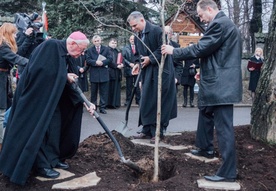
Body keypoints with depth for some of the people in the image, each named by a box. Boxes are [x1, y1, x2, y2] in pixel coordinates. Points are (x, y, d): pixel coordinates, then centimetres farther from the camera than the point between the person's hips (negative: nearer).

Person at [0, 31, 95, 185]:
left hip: (50, 98, 9)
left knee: (55, 125, 11)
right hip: (35, 94, -9)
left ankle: (52, 158, 23)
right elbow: (41, 70, -28)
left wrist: (84, 102, -1)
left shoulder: (65, 56, 6)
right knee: (38, 128, -3)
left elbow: (67, 85, 5)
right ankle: (41, 165, 7)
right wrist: (64, 76, -16)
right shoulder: (51, 45, -19)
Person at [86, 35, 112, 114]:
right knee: (94, 92, 8)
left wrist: (103, 62, -15)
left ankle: (102, 107, 7)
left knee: (104, 92, 1)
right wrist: (96, 62, -17)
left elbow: (110, 59, 0)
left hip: (104, 74, 0)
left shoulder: (106, 49, 9)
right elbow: (88, 61, -2)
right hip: (94, 74, 0)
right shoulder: (90, 50, 7)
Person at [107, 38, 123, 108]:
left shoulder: (117, 51, 19)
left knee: (116, 88, 7)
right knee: (110, 88, -7)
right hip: (110, 72, -7)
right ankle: (109, 104, -1)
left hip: (117, 73, 7)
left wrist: (121, 64, -4)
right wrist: (116, 66, -16)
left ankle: (115, 103, 12)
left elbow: (120, 60, 18)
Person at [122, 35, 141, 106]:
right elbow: (123, 58, 1)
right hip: (129, 69, 0)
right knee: (129, 86, 3)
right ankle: (128, 100, 8)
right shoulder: (125, 48, 8)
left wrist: (137, 64, -10)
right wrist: (129, 64, -11)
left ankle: (138, 100, 7)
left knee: (137, 85, 2)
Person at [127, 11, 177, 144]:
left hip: (160, 71, -7)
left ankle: (157, 132, 7)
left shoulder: (156, 30, -13)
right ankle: (147, 130, 17)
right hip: (147, 72, 7)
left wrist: (150, 59, -18)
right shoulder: (137, 36, 10)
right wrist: (138, 64, -2)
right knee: (146, 102, 8)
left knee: (158, 102, -2)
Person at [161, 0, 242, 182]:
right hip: (218, 82, 11)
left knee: (223, 127, -8)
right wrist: (204, 70, 23)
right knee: (206, 115, 26)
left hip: (221, 85, -11)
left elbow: (201, 48, -19)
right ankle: (203, 147, 45)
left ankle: (228, 172, -2)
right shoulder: (225, 23, 18)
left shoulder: (219, 24, -16)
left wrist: (174, 51, -8)